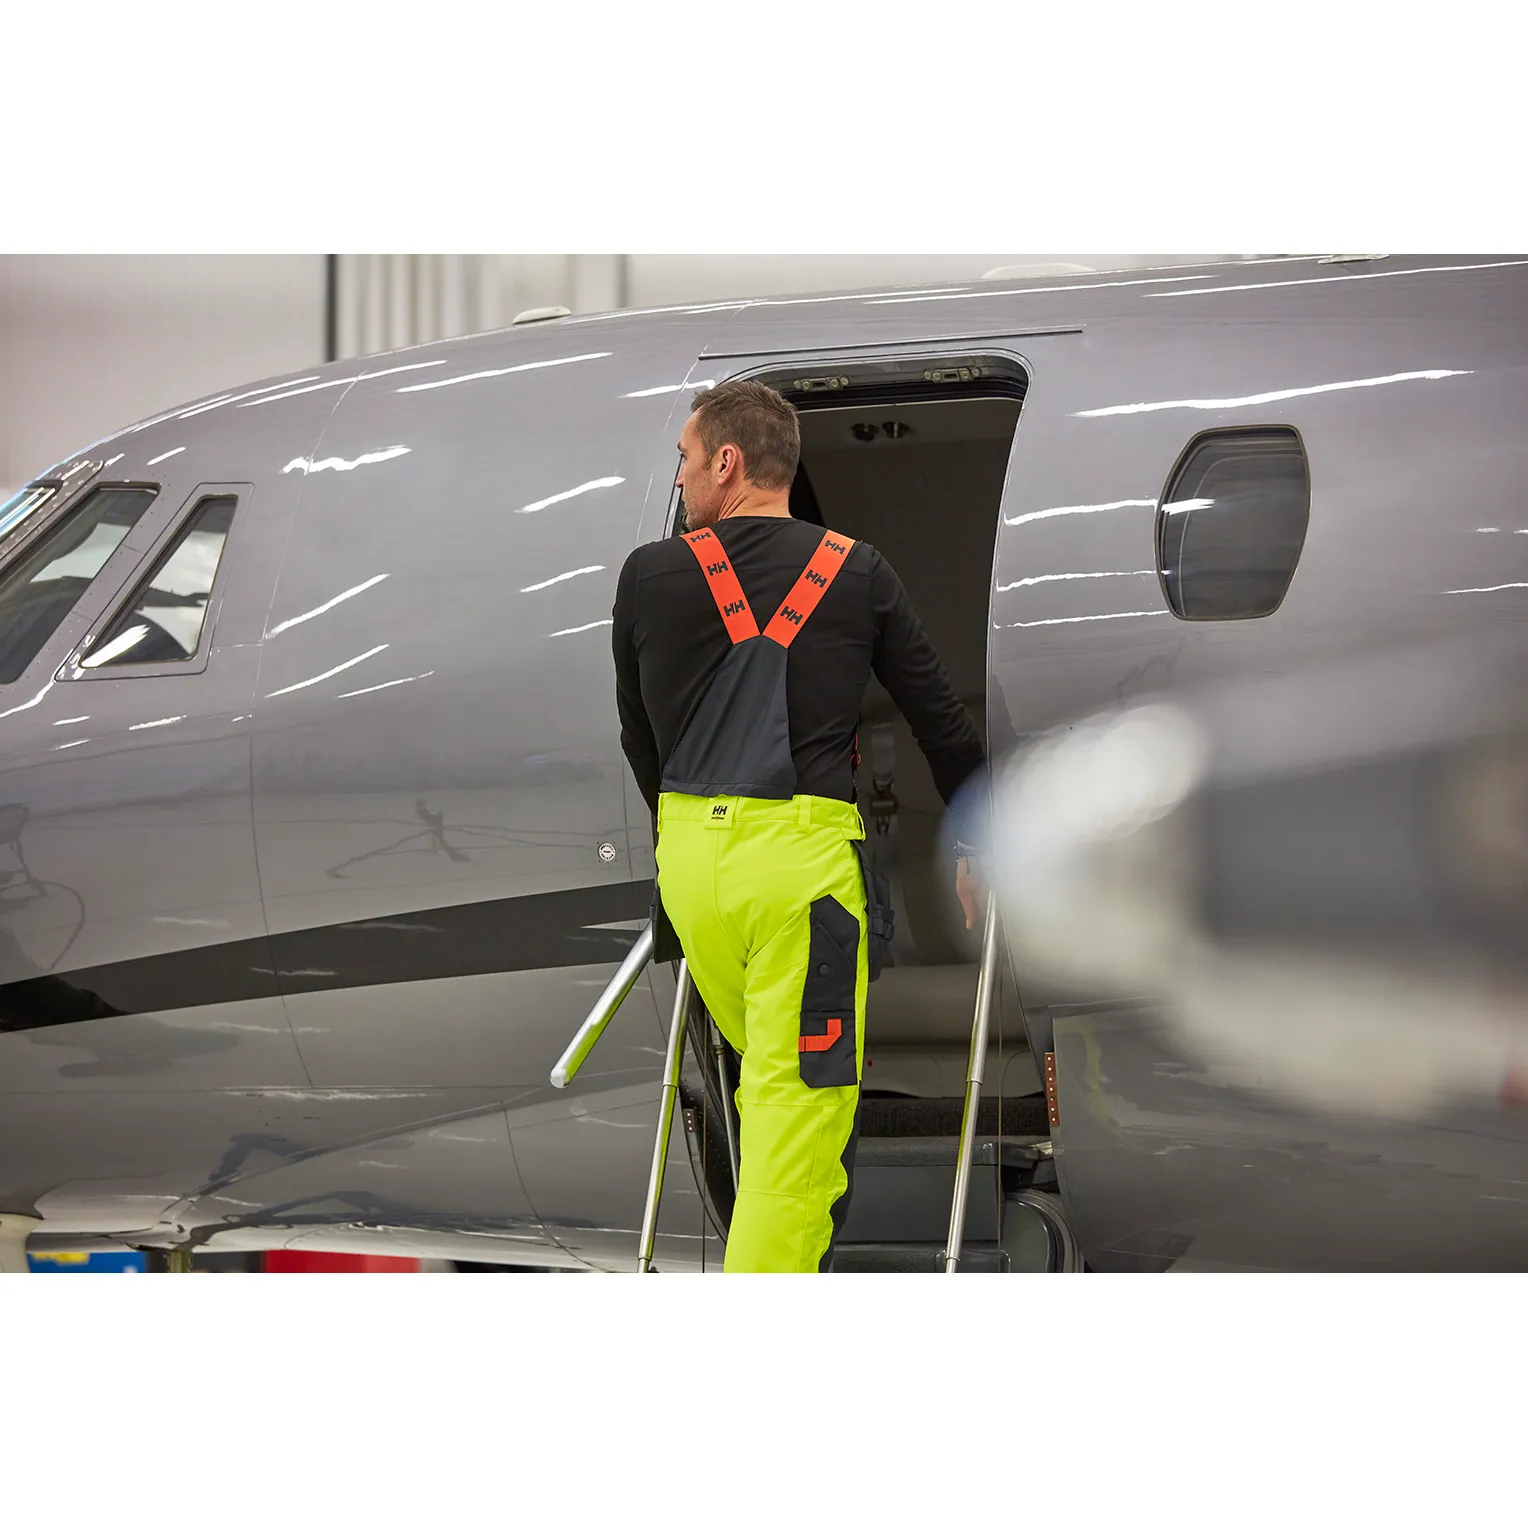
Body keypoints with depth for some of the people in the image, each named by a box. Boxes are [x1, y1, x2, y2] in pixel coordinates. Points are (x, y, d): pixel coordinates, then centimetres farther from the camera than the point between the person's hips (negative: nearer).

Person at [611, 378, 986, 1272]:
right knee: (804, 1092, -3)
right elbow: (942, 717, 12)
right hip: (803, 850, -3)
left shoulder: (650, 575, 6)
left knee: (771, 1074, 21)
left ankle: (799, 1261, 28)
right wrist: (975, 843, 26)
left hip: (689, 853, 3)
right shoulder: (857, 572, 5)